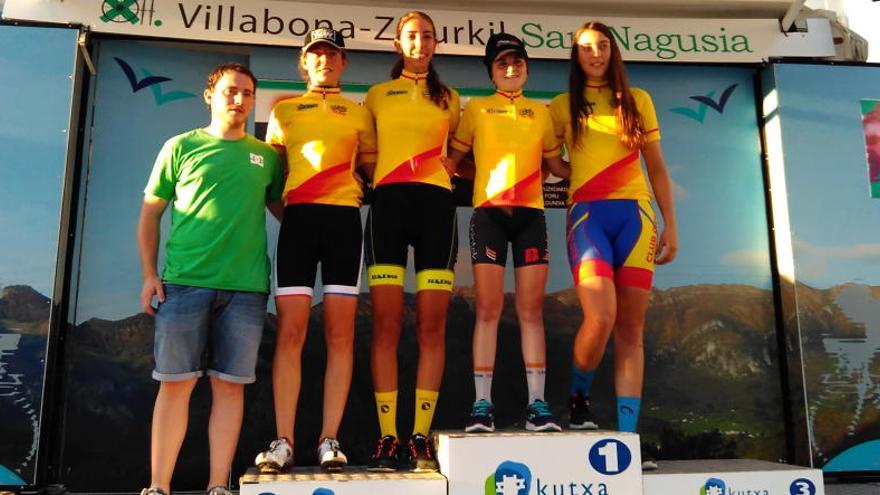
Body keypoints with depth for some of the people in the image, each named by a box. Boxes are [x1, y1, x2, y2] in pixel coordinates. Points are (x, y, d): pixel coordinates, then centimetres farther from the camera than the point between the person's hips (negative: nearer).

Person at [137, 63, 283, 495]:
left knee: (229, 386, 3)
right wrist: (149, 274, 1)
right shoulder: (181, 147, 10)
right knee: (175, 383, 0)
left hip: (245, 288, 2)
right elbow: (150, 214, 10)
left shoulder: (266, 156, 15)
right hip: (184, 281, -1)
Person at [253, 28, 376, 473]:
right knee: (290, 331, -7)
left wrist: (356, 198, 1)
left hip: (344, 218, 0)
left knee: (340, 333, -5)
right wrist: (283, 211, 6)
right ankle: (283, 441, -3)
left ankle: (329, 440, -1)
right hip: (298, 218, 0)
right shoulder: (283, 111, 18)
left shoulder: (358, 113, 18)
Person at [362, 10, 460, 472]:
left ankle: (421, 436, 0)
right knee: (386, 323, -7)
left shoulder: (449, 99, 19)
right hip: (389, 202, 0)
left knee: (431, 325, -5)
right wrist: (374, 178, 6)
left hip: (435, 202, 1)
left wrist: (442, 168, 8)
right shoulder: (377, 95, 17)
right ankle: (387, 436, -3)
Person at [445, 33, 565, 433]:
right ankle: (482, 404, -1)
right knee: (488, 309, -5)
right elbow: (453, 159, 11)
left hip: (530, 214, 2)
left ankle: (536, 404, 2)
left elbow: (556, 164, 20)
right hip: (488, 213, -2)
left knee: (532, 310, -1)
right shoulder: (476, 109, 11)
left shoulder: (541, 112, 16)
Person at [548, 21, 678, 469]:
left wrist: (670, 224, 8)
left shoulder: (637, 101, 16)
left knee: (631, 327, -3)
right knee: (601, 317, -20)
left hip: (635, 214, 2)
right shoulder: (562, 106, 12)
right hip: (587, 214, -2)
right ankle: (578, 398, 8)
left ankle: (628, 437, 1)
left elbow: (656, 168, 14)